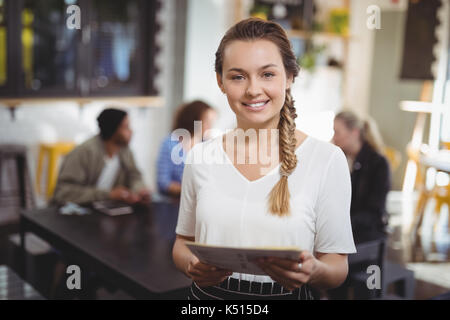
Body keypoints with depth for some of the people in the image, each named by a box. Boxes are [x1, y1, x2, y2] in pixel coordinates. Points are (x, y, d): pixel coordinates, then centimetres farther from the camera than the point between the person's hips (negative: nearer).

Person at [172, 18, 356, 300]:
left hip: (288, 294, -2)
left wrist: (313, 271, -26)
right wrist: (192, 265, -13)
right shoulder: (200, 157, -2)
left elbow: (338, 267, -6)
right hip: (209, 293, 2)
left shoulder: (327, 159, -11)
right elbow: (183, 242, 7)